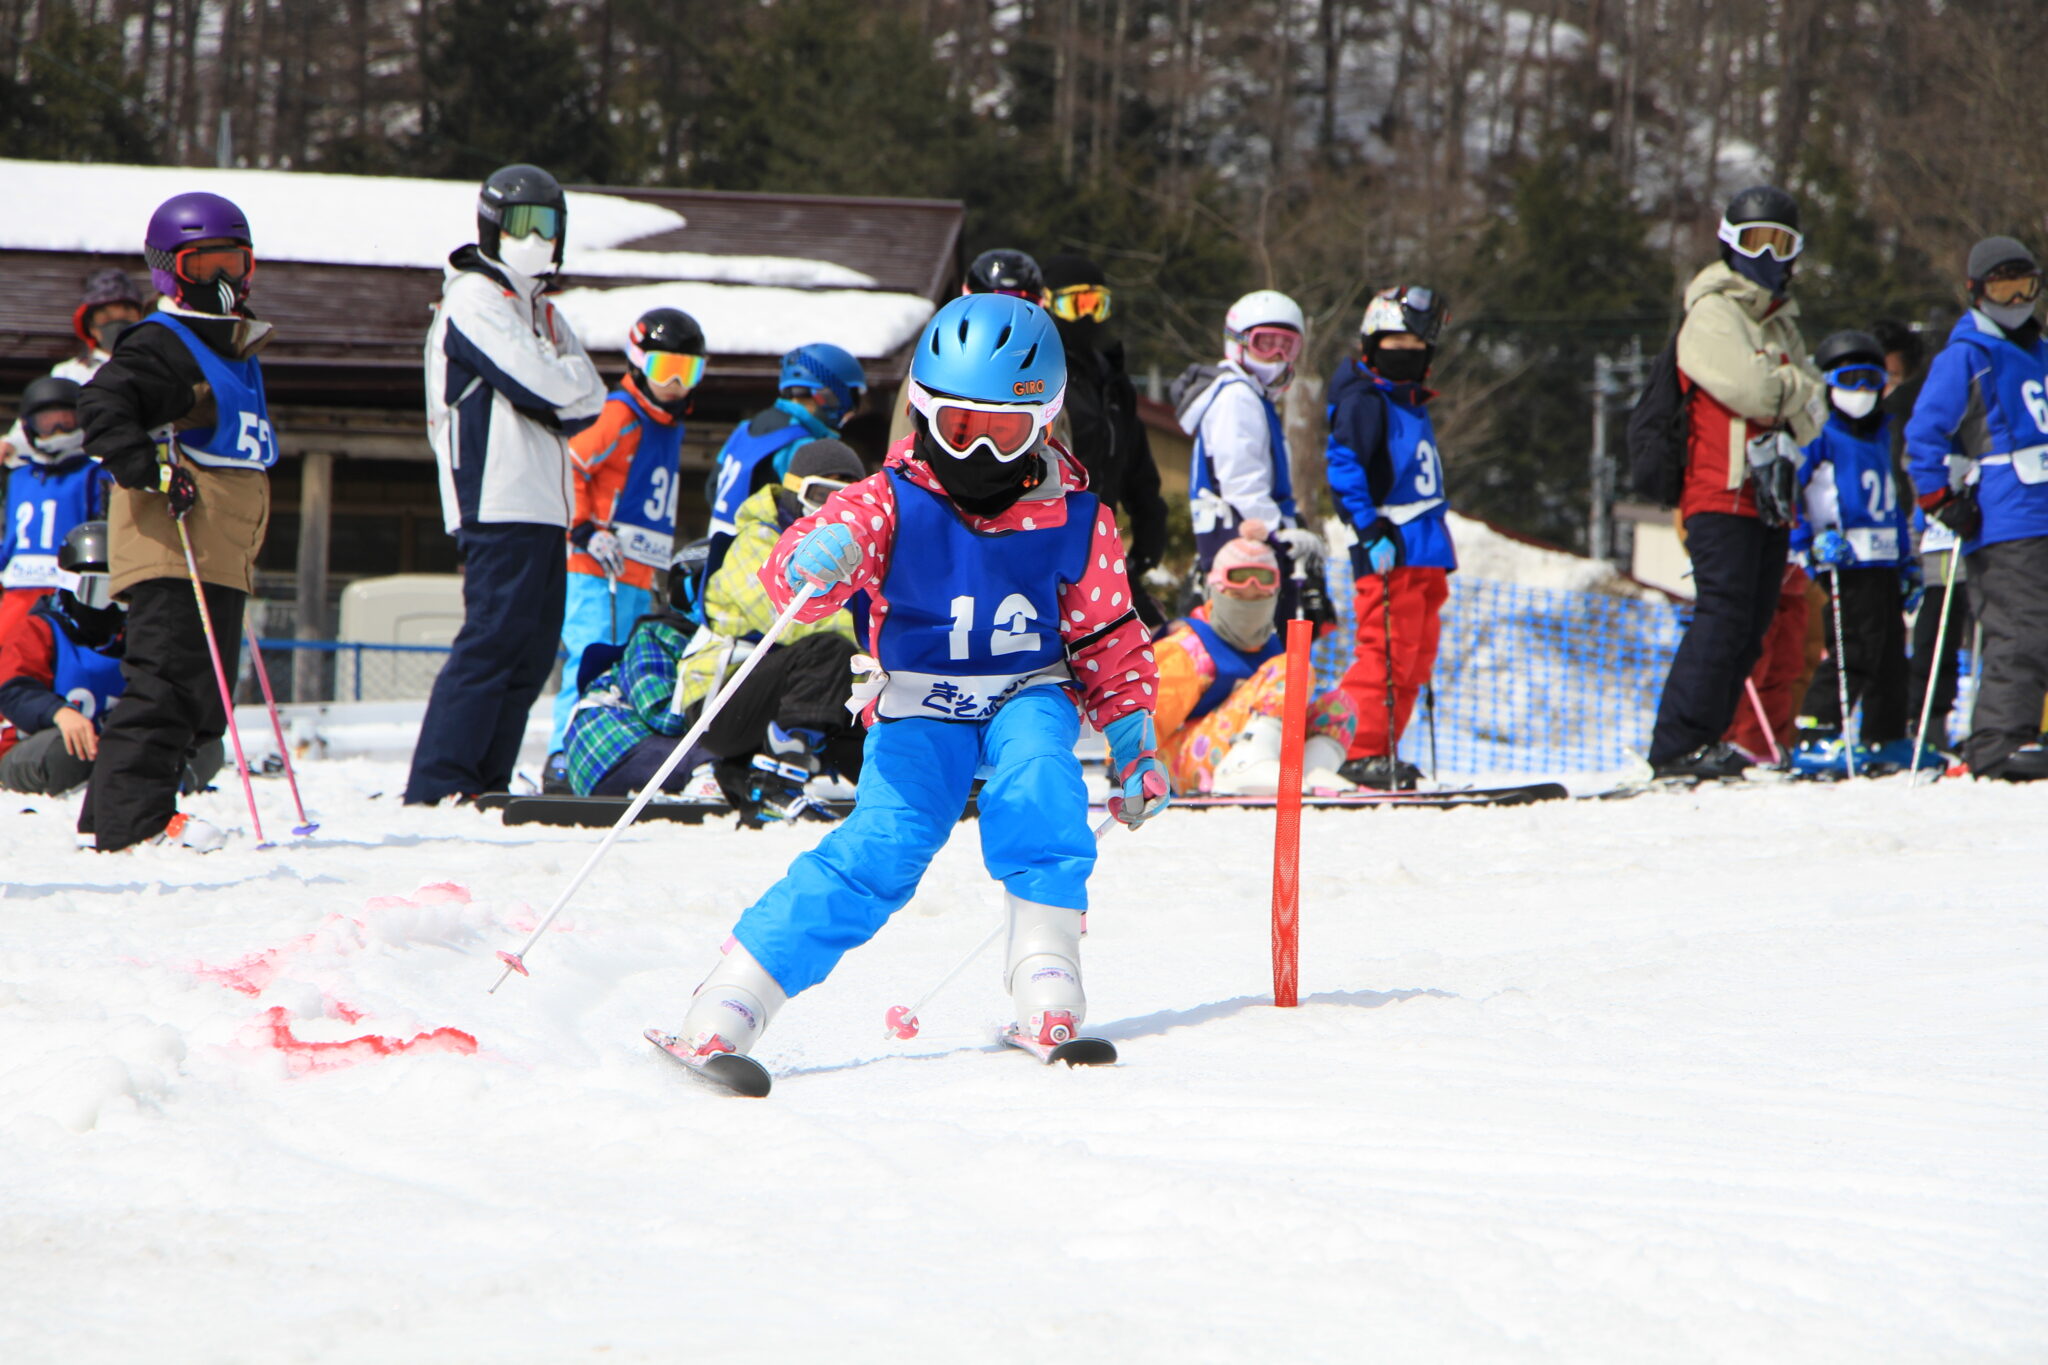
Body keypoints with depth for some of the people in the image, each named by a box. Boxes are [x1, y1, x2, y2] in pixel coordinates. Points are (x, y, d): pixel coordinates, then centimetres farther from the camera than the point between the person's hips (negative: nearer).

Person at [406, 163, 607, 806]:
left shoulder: (538, 310, 23)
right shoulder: (475, 298, -5)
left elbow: (590, 399, 11)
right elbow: (547, 388, -16)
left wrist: (554, 388, -7)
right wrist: (563, 378, 4)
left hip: (542, 506, 9)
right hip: (498, 504, -9)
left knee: (533, 646, 7)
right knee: (495, 638, -14)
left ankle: (481, 783, 9)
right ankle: (435, 788, -17)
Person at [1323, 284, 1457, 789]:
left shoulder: (1413, 405, 21)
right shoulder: (1363, 401, -7)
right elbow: (1342, 469, -16)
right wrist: (1371, 531, -22)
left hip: (1425, 554, 9)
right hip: (1388, 555, -9)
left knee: (1414, 660, 9)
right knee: (1386, 653, -12)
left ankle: (1380, 750, 15)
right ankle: (1363, 750, -9)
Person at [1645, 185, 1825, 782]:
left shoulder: (1781, 323, 23)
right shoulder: (1711, 314, -3)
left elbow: (1813, 409, 12)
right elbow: (1751, 389, -17)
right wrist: (1796, 391, 1)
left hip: (1770, 494, 8)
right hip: (1721, 490, -8)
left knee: (1751, 626, 4)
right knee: (1724, 614, -16)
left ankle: (1703, 738, 6)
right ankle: (1678, 745, -19)